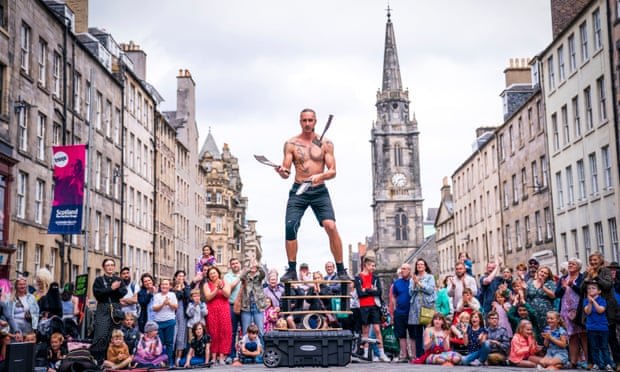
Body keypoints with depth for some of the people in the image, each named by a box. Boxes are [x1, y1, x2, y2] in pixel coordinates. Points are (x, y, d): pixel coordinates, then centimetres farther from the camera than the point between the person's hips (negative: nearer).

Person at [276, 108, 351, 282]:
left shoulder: (325, 143, 3)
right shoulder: (291, 144, 4)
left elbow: (333, 171, -1)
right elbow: (286, 172, 2)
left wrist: (321, 176, -21)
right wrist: (282, 172, -22)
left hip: (319, 191, -1)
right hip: (298, 191, 1)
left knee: (331, 226, -15)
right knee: (290, 227, -13)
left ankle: (341, 270, -5)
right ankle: (292, 270, -1)